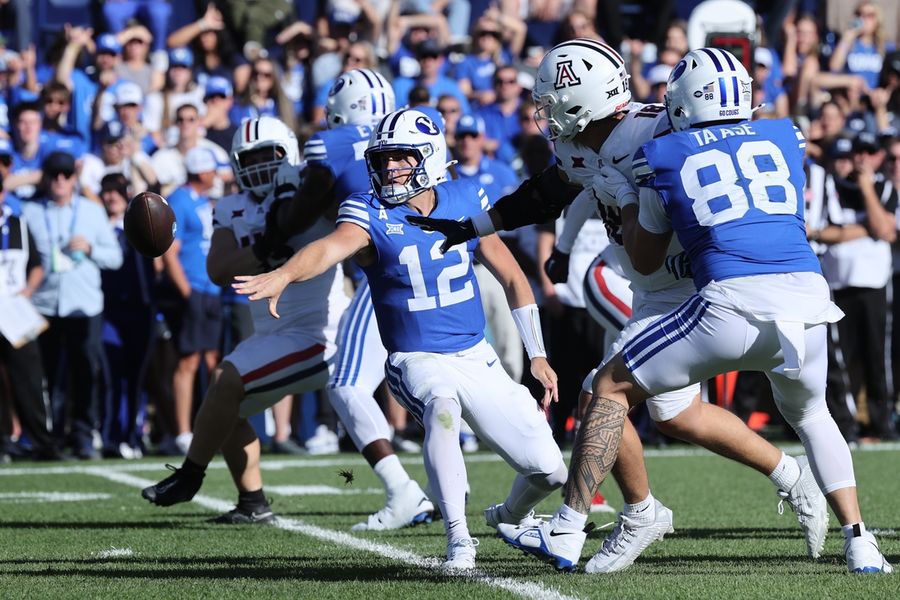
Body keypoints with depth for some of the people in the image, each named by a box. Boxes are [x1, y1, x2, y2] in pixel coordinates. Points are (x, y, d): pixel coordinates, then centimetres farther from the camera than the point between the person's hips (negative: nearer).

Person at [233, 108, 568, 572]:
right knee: (442, 408, -40)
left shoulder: (465, 201, -1)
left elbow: (512, 277, 9)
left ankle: (511, 516, 37)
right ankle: (458, 538, -28)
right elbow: (333, 246, -34)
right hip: (417, 360, -4)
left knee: (548, 472, 1)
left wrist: (537, 355, 7)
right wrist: (282, 275, -56)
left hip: (477, 357, 4)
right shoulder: (371, 214, -12)